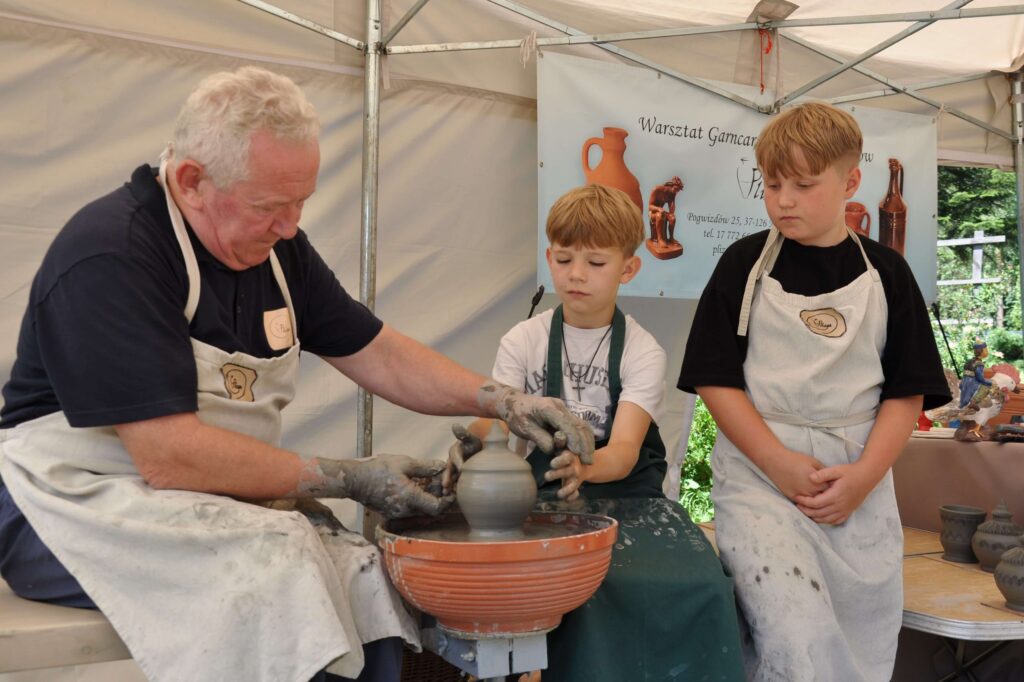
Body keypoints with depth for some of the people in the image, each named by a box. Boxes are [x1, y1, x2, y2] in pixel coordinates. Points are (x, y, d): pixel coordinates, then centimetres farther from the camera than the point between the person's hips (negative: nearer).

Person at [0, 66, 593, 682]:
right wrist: (349, 480, -21)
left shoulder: (276, 246, 2)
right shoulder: (110, 255, -21)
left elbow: (378, 354, 8)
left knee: (368, 582, -15)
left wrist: (502, 401, -5)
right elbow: (168, 457, -26)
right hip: (82, 501, -6)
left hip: (221, 497, 7)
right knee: (277, 563, -30)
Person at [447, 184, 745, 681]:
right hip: (546, 497, 0)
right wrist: (473, 444, -31)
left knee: (700, 590, -25)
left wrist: (587, 465, -37)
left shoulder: (642, 352, 0)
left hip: (626, 494, 0)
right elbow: (494, 421, -6)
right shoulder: (523, 341, 5)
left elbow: (624, 451, -14)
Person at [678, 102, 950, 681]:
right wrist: (781, 464, -12)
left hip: (859, 485, 3)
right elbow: (715, 378, -3)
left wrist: (864, 475, -10)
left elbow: (907, 393, 5)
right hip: (758, 472, -2)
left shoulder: (884, 272, 6)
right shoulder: (746, 263, 1)